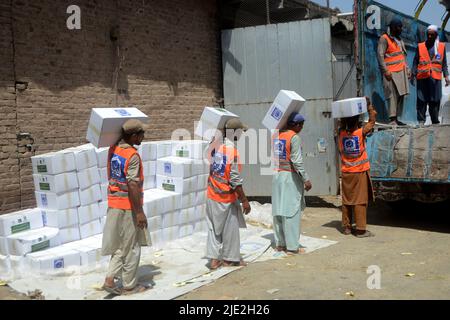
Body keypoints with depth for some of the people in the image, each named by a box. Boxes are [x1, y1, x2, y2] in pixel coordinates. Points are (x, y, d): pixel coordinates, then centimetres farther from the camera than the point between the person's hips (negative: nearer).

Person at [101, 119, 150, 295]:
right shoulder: (132, 155, -20)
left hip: (114, 204, 8)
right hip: (128, 207, -8)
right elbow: (133, 186, -23)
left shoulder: (113, 149, 3)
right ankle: (129, 286, 17)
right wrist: (139, 212, -20)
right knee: (131, 248, 6)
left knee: (120, 245, 20)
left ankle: (110, 279, 15)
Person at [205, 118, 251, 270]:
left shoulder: (216, 145, -3)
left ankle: (214, 258, 16)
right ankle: (229, 258, 24)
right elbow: (235, 180, -21)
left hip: (212, 196, 6)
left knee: (214, 227, 14)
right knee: (230, 229, 11)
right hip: (227, 198, -6)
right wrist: (244, 200, -14)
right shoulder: (233, 152, -22)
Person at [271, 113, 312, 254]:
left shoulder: (276, 135, 8)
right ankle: (292, 246, 1)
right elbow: (297, 160, -17)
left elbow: (272, 155, 8)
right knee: (292, 211, -2)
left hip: (277, 175, 7)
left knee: (278, 210, 11)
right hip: (290, 176, -7)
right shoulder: (294, 137, -13)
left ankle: (279, 243, 18)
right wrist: (306, 179, -14)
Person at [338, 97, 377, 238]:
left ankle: (346, 227, 15)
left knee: (346, 200, 10)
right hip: (360, 172, -4)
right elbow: (372, 120, 0)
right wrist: (369, 105, 7)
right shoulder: (361, 132, -11)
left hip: (346, 172, 4)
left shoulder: (341, 133, -2)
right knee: (360, 201, -1)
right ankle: (361, 230, 0)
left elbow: (342, 123, 19)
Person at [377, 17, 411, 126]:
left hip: (401, 72, 8)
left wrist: (407, 69, 18)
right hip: (391, 73, -8)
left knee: (401, 95, 5)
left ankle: (396, 118, 10)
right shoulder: (384, 39, -4)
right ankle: (392, 119, -12)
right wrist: (385, 71, -19)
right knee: (393, 95, -12)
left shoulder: (399, 39, 22)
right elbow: (380, 55, -12)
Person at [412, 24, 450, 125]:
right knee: (422, 100, -5)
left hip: (436, 78, 1)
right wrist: (413, 75, -1)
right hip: (422, 77, -1)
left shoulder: (441, 46, 11)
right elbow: (415, 62, 8)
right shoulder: (420, 46, 9)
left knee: (435, 101, 0)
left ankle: (435, 121, 6)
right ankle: (421, 120, -2)